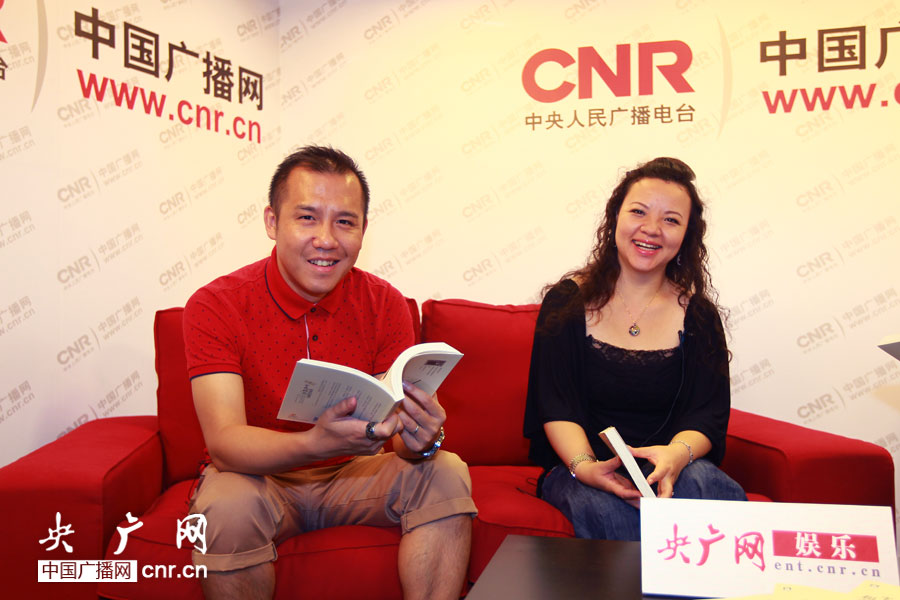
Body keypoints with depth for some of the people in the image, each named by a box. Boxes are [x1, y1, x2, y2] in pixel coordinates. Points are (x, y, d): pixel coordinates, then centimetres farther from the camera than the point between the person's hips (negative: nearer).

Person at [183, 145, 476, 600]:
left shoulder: (384, 303, -8)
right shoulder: (215, 306, -16)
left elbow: (404, 425, -12)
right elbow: (224, 442, -26)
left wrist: (422, 441, -38)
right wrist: (318, 443, -46)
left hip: (353, 476, 3)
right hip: (259, 479, -2)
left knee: (447, 476, -20)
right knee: (226, 505, -34)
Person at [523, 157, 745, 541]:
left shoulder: (699, 316, 7)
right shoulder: (567, 303, 1)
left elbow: (709, 414, -1)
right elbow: (556, 408, -6)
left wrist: (677, 455, -26)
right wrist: (585, 466, -27)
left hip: (670, 468, 2)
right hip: (577, 469, -2)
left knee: (699, 481, -33)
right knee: (603, 507, -36)